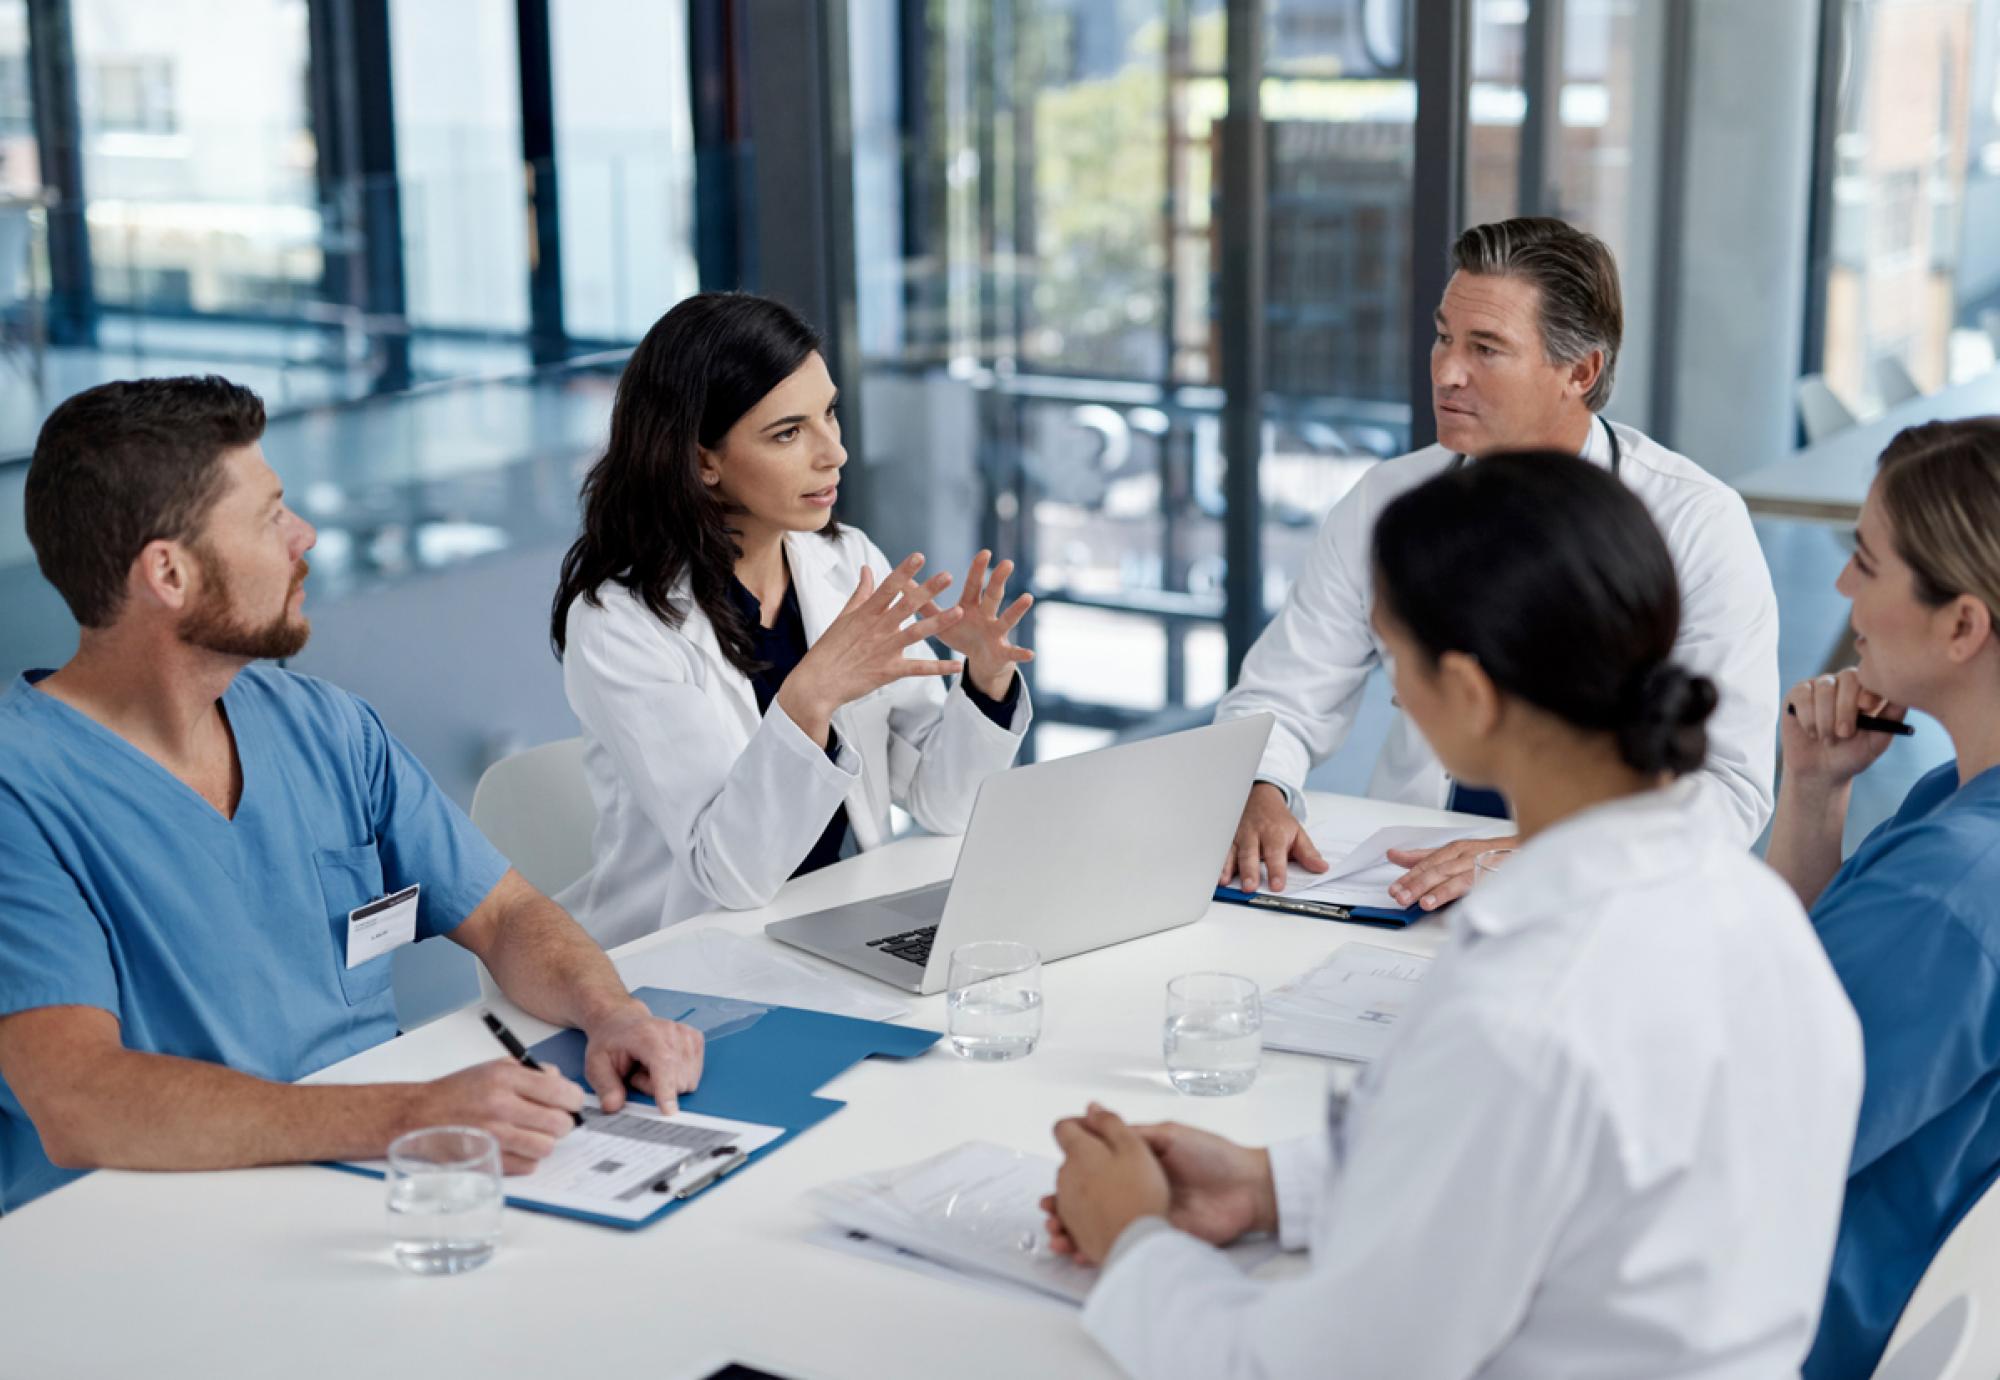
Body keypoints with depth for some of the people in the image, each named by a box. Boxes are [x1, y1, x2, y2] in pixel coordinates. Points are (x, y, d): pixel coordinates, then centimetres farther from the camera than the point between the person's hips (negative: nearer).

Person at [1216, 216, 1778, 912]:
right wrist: (1258, 794, -16)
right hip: (1408, 894, 2)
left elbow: (1730, 784, -11)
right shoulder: (1387, 501, 5)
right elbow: (1277, 700, 8)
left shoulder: (1697, 523, -5)